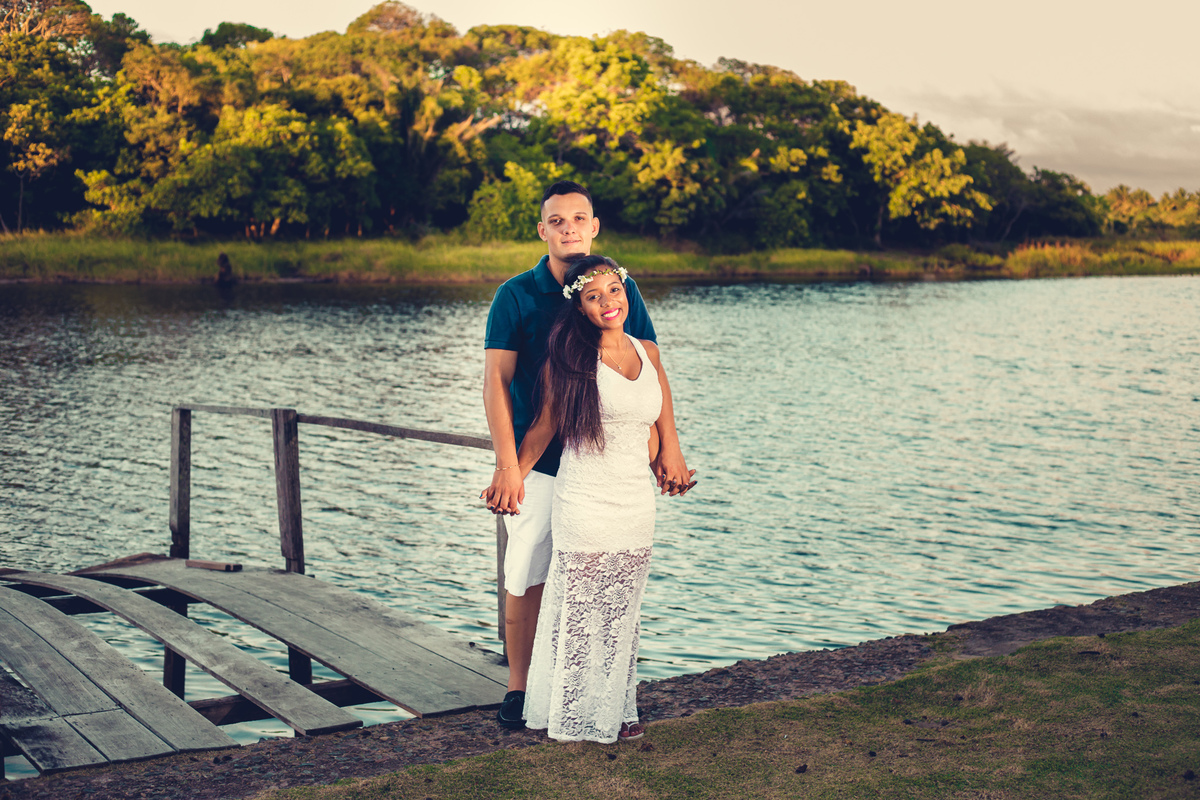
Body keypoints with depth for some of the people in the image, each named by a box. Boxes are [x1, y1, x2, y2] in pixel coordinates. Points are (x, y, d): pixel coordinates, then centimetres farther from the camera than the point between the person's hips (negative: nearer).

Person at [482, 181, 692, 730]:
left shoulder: (622, 290, 5)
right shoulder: (515, 296, -4)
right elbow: (496, 381, -9)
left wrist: (668, 448, 0)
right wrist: (507, 465, -17)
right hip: (539, 463, -2)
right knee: (527, 580, 2)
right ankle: (519, 687, 18)